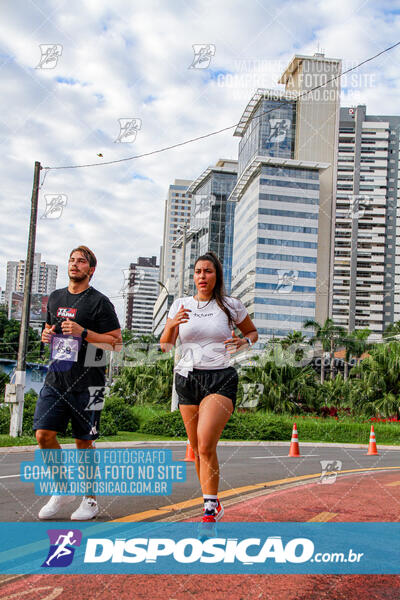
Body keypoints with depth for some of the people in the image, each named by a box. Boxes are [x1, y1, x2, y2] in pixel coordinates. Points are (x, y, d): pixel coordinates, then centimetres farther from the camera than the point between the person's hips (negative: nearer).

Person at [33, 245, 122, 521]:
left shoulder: (99, 302, -4)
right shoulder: (55, 297, 15)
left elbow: (117, 342, -6)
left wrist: (83, 332, -17)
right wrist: (47, 334, 5)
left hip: (87, 383, -5)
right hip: (56, 379, 5)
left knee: (84, 442, 2)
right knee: (44, 434, -4)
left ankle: (91, 499, 18)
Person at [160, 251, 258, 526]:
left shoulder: (231, 306, 3)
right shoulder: (180, 305, 8)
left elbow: (253, 332, 18)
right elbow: (165, 346, 6)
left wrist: (244, 341, -5)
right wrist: (172, 325, -14)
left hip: (221, 379, -3)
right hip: (188, 377, 3)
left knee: (206, 444, -19)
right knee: (197, 448, 6)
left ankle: (211, 506, -9)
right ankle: (212, 501, 24)